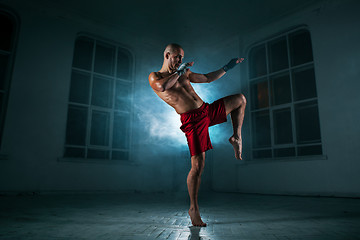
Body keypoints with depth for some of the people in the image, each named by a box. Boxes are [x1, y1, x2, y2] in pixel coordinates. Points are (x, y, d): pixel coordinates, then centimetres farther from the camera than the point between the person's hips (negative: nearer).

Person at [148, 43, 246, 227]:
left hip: (208, 110, 8)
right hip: (192, 120, -7)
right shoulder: (154, 77, 1)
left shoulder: (184, 73, 20)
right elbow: (162, 87, -24)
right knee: (197, 165, -9)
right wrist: (180, 71, -11)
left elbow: (208, 78, 28)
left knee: (240, 99, 15)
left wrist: (227, 67, 24)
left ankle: (236, 137, 20)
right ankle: (193, 208, 8)